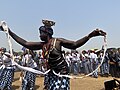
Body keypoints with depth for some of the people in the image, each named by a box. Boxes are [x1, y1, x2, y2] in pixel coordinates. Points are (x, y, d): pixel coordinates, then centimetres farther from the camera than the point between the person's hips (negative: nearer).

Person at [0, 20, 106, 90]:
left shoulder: (58, 41, -13)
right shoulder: (42, 45, 1)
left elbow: (75, 44, -17)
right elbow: (25, 43, 2)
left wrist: (90, 35, -27)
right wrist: (9, 32, 2)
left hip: (62, 71, -5)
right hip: (51, 72, 6)